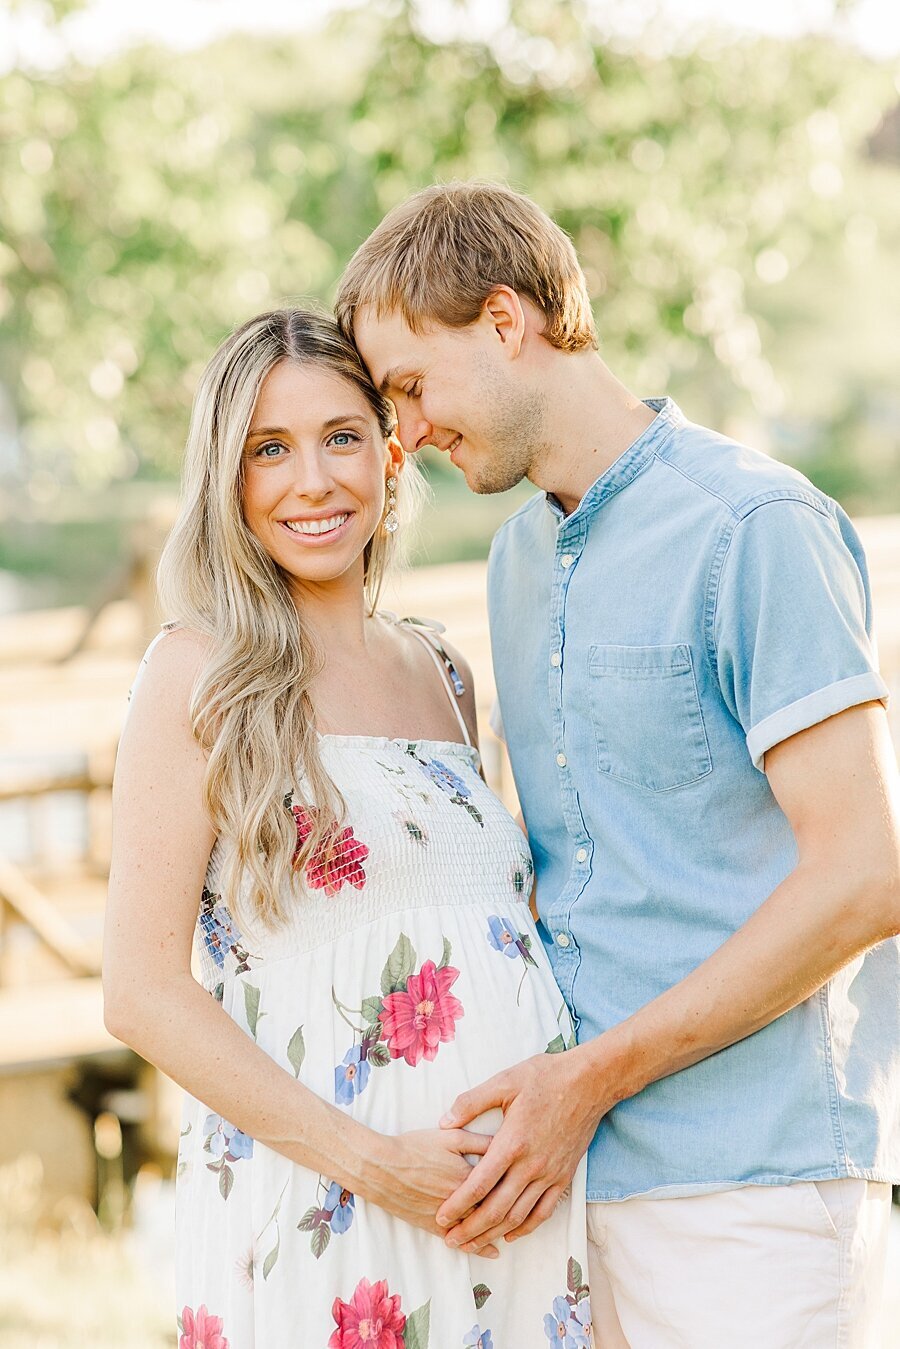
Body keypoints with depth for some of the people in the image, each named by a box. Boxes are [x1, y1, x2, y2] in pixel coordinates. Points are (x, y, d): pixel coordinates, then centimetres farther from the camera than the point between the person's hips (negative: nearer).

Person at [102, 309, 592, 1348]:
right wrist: (366, 1159, -16)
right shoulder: (200, 672, -4)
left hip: (522, 1209, 5)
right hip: (311, 1219, -5)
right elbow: (143, 992, -9)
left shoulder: (442, 676, 13)